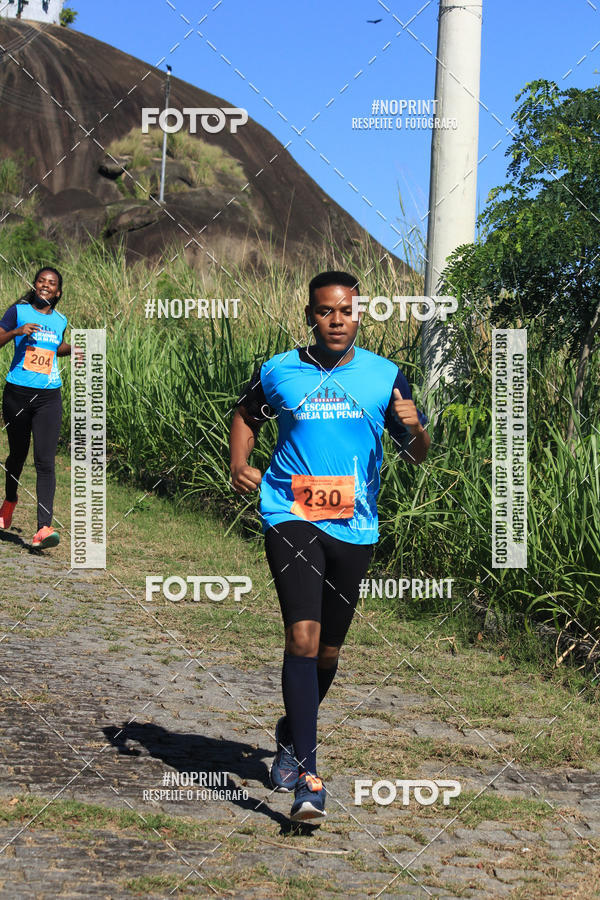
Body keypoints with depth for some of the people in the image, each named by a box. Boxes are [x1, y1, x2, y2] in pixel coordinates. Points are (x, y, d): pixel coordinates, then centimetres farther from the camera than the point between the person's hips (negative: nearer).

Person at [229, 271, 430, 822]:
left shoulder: (386, 377, 2)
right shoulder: (277, 373, 2)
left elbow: (418, 455, 5)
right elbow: (248, 414, 22)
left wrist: (416, 429, -18)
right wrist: (239, 464, 4)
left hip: (354, 527, 2)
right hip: (291, 517, -2)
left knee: (328, 650, 13)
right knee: (303, 636, -19)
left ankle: (291, 736, 41)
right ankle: (308, 776, -19)